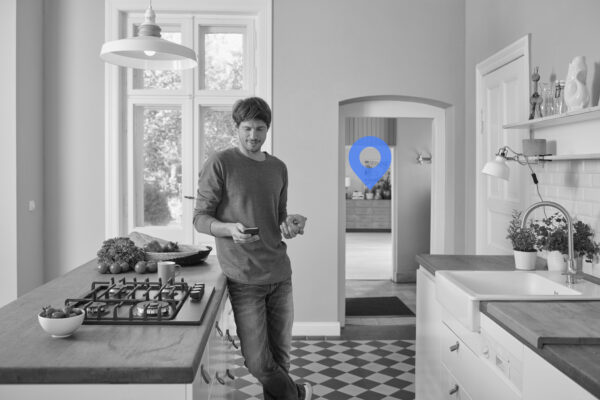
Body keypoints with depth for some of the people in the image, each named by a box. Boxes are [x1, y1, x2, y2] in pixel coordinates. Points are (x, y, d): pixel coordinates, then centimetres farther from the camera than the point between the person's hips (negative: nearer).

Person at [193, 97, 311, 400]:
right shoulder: (220, 164, -5)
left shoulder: (278, 168, 12)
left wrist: (290, 224, -1)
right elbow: (200, 218, -4)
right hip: (244, 278, -5)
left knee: (280, 356, 10)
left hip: (280, 274, 5)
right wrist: (230, 229, -23)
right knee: (259, 363, -2)